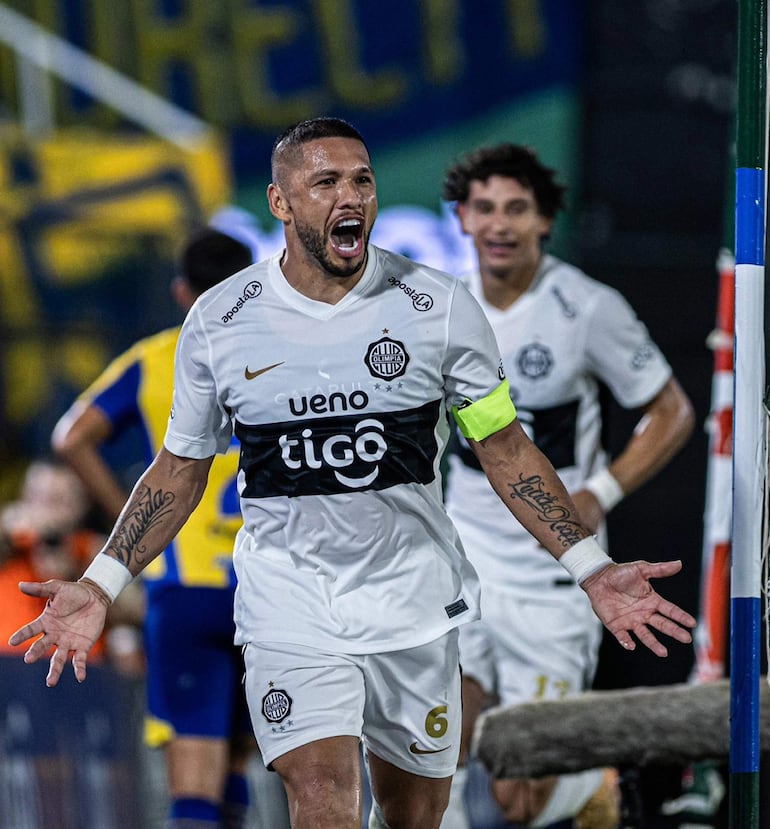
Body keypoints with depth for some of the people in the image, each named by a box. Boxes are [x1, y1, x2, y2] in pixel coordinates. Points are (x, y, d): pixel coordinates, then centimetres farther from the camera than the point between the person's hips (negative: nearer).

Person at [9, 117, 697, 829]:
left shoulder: (441, 306, -3)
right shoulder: (219, 321, -1)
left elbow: (506, 450, 4)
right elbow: (181, 469, 10)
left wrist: (592, 570, -3)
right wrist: (101, 586, 0)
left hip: (415, 605, 1)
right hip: (289, 605, -1)